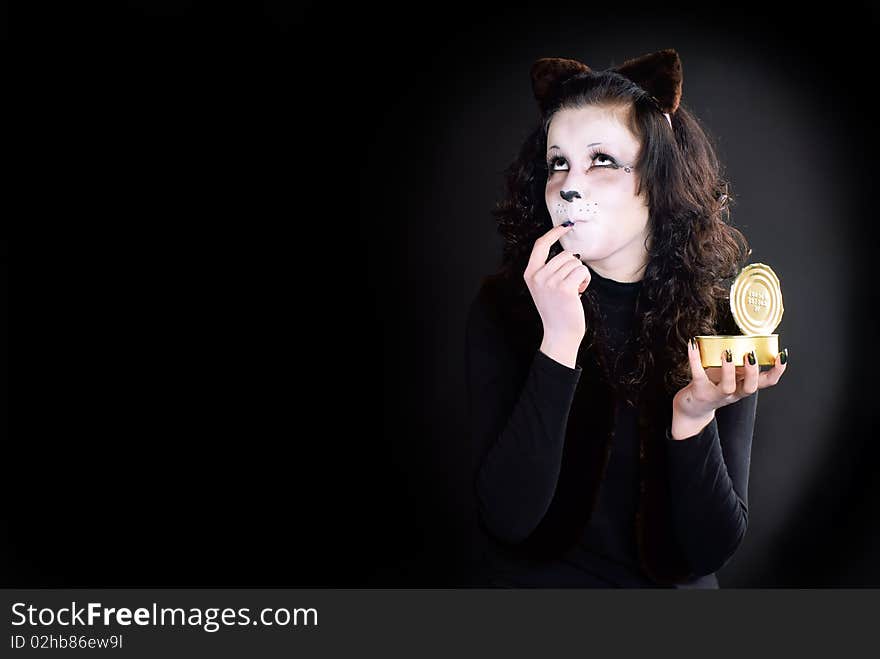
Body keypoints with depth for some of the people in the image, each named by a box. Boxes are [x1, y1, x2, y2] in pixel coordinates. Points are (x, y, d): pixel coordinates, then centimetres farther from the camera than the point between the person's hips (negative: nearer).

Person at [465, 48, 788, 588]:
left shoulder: (719, 320, -5)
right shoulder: (506, 302, -7)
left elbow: (712, 550, -5)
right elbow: (507, 518, -15)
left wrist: (693, 416, -21)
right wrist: (559, 341, -22)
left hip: (676, 587, 1)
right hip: (534, 581, 0)